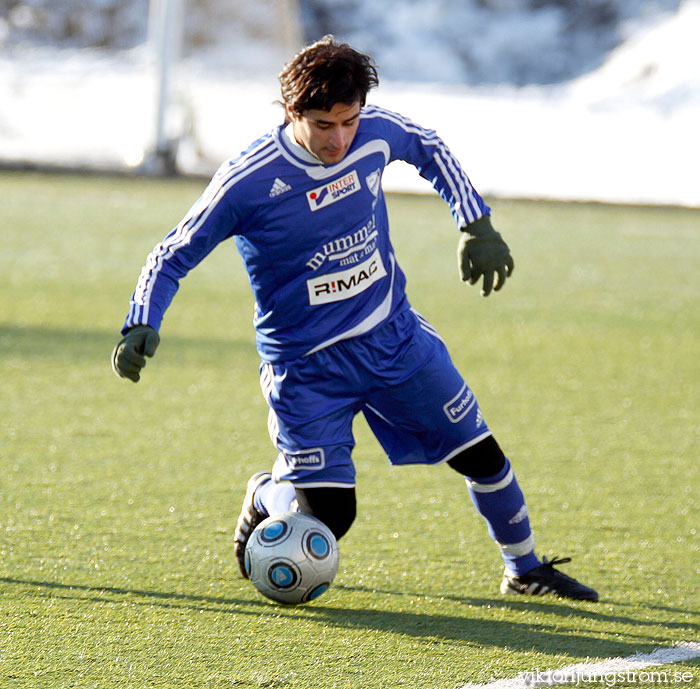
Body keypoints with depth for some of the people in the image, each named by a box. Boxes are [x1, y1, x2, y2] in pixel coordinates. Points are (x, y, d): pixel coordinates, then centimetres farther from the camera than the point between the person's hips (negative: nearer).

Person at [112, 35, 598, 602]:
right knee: (330, 518, -11)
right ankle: (266, 496, 25)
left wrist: (477, 225, 8)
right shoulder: (248, 183, -23)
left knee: (482, 457, 7)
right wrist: (142, 326, -27)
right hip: (308, 364, -4)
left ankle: (526, 570, 32)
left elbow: (429, 150, 14)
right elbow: (172, 257, -13)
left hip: (395, 336, 4)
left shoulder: (377, 132, -11)